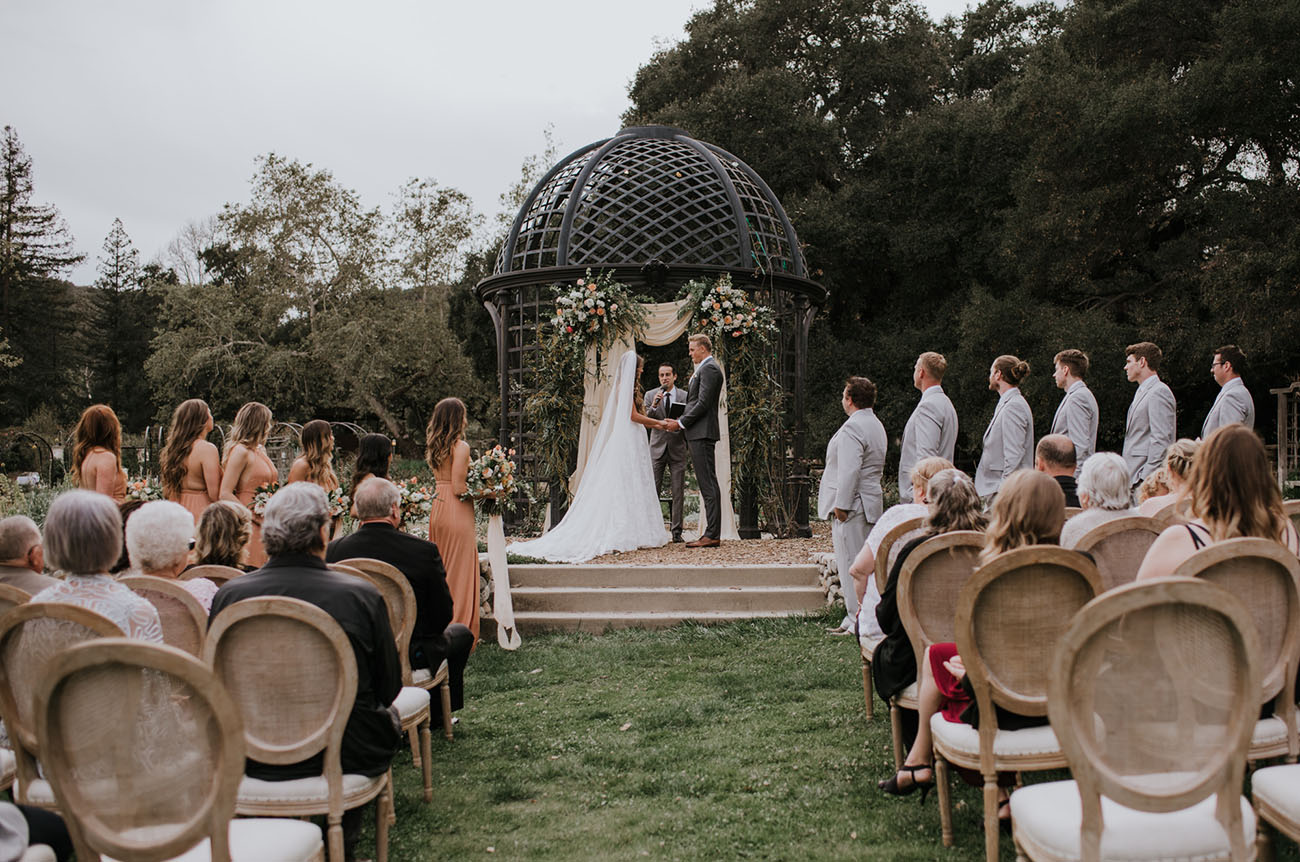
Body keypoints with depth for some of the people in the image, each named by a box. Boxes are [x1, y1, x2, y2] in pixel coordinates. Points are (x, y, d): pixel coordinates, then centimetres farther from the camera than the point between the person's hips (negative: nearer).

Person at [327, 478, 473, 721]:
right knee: (461, 633, 27)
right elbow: (442, 615, -10)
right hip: (411, 655, -4)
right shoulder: (424, 550, -19)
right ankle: (438, 711, 33)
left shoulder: (334, 550, -11)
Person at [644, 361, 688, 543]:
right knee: (653, 492, -3)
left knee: (678, 492, 0)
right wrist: (653, 406, -21)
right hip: (657, 448, 0)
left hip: (677, 448, 0)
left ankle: (676, 531, 4)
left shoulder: (684, 396, 5)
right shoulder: (650, 395, 5)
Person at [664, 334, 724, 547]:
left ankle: (712, 535, -11)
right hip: (699, 433, 11)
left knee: (708, 484, -10)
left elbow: (703, 403, -17)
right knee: (707, 484, 9)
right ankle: (711, 533, 11)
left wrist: (681, 423, -12)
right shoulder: (704, 369, 22)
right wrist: (681, 421, 13)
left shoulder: (709, 369, -10)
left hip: (702, 433, -11)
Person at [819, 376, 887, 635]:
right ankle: (856, 618, 19)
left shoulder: (852, 427, -16)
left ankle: (857, 622, -3)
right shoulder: (876, 425, 17)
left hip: (852, 506, -10)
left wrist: (841, 504, -19)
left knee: (851, 565, -6)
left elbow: (849, 470, -23)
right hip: (871, 504, 10)